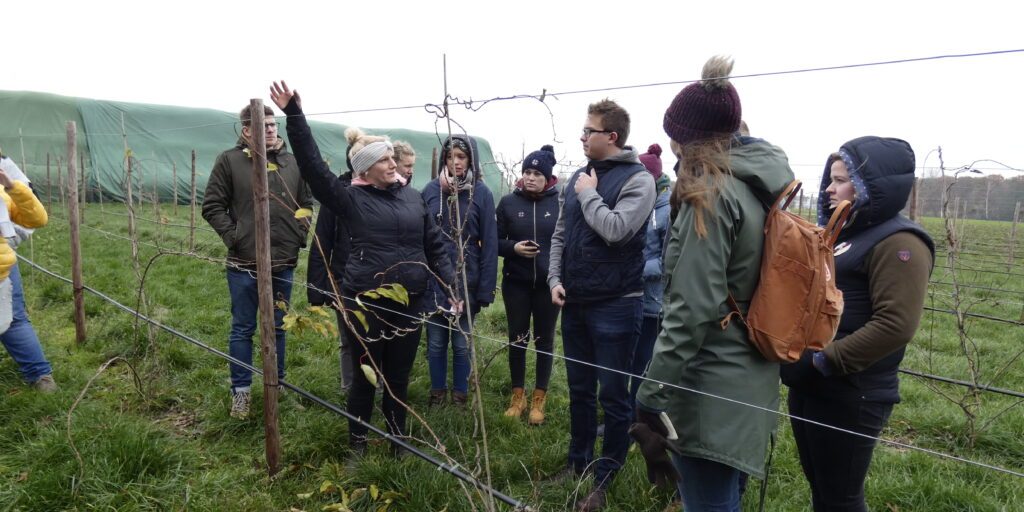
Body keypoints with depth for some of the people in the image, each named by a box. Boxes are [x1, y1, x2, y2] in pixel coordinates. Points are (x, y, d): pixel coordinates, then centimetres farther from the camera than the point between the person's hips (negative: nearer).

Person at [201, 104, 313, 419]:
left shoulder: (292, 163, 3)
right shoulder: (230, 161, -5)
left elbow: (306, 204, 12)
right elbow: (212, 206, -2)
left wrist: (299, 235, 0)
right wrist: (233, 237, -11)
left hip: (283, 264, 3)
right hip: (244, 264, -3)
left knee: (278, 328, 15)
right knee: (243, 329, 8)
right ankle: (241, 390, 22)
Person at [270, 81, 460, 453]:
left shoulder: (412, 197, 6)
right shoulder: (350, 198, -3)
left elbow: (435, 246, 8)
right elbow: (312, 165, -13)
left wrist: (451, 286, 1)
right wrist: (294, 116, -20)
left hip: (409, 304, 3)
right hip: (364, 303, -3)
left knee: (398, 377, 15)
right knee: (366, 375, 11)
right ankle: (357, 443, 32)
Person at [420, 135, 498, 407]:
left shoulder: (481, 193, -5)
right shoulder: (432, 189, -1)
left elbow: (489, 243, -6)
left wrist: (486, 288, -9)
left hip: (466, 280, -1)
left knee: (462, 343, 11)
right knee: (436, 342, 12)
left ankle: (460, 395, 28)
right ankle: (437, 393, 30)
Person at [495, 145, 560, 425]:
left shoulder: (560, 202, -6)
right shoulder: (508, 202, 0)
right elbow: (495, 241, 4)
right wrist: (514, 248, -15)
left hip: (549, 284, -1)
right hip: (516, 283, 2)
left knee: (544, 339, 10)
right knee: (517, 338, 10)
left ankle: (539, 398, 24)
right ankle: (518, 396, 26)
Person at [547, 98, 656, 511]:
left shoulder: (637, 179, -10)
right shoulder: (578, 177, 10)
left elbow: (615, 230, -23)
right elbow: (560, 234, 14)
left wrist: (589, 195, -11)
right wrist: (555, 279, 3)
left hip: (615, 306, -6)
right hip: (575, 303, 7)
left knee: (612, 393, 5)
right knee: (580, 389, 18)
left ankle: (605, 478, 19)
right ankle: (578, 461, 34)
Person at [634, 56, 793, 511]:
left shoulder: (711, 193, -17)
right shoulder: (759, 187, 9)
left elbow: (692, 310, -23)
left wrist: (651, 398, -19)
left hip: (711, 389, -9)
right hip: (748, 379, 9)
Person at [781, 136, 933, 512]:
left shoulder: (898, 243, -14)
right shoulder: (841, 234, 14)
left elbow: (895, 325, -25)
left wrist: (826, 361, -21)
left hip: (849, 396, -9)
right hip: (809, 387, 9)